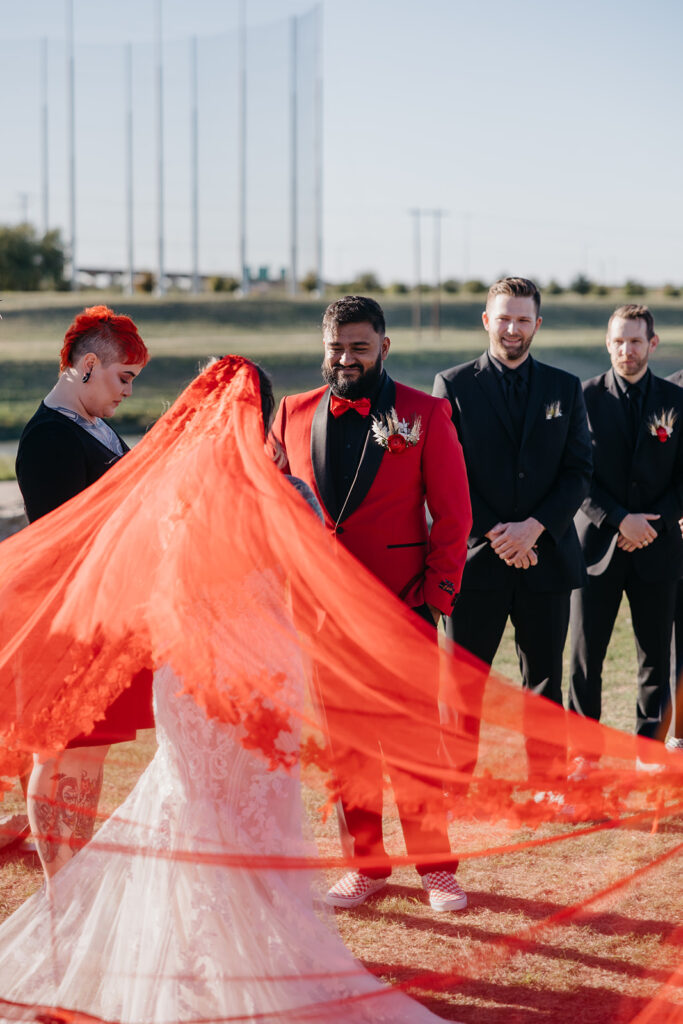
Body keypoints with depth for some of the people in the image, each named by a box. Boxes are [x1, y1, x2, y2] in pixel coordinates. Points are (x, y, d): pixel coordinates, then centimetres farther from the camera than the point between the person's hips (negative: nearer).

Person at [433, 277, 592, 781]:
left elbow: (579, 471, 3)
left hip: (546, 556, 2)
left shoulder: (565, 388, 9)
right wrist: (494, 534, -13)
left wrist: (534, 527, -12)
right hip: (476, 556, -2)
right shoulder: (453, 385, 1)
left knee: (545, 678, 8)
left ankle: (549, 778, 16)